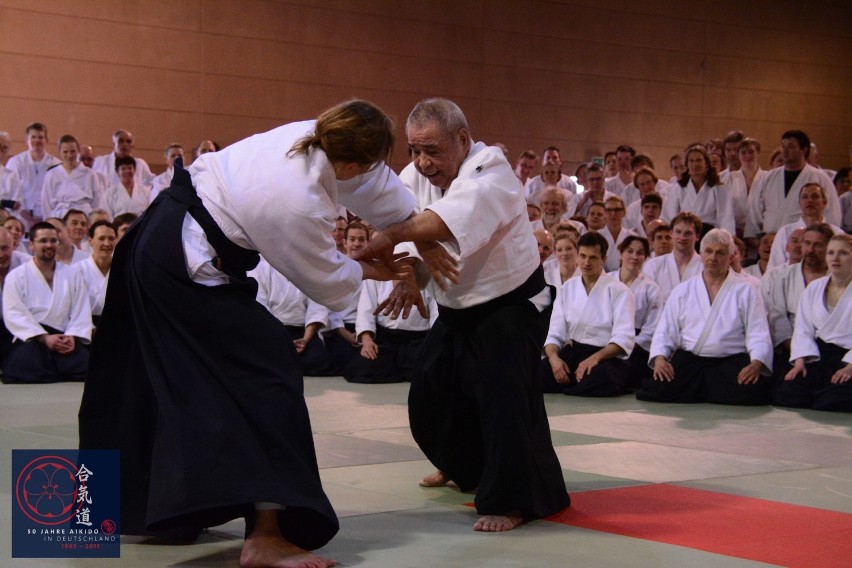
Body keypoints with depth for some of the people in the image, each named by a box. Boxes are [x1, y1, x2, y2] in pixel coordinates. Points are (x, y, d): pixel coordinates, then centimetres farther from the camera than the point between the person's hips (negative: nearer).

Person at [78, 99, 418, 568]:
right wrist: (368, 271, 10)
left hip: (155, 240, 10)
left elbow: (379, 186, 10)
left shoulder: (308, 134, -6)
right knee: (265, 377, -8)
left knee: (167, 378, 22)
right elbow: (328, 284, -8)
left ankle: (130, 502, 40)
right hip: (189, 272, -10)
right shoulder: (301, 208, -27)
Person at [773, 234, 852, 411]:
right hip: (818, 356, 4)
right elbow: (803, 329, 11)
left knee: (829, 404, -31)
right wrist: (800, 360, -5)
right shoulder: (814, 288, 16)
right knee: (783, 397, -20)